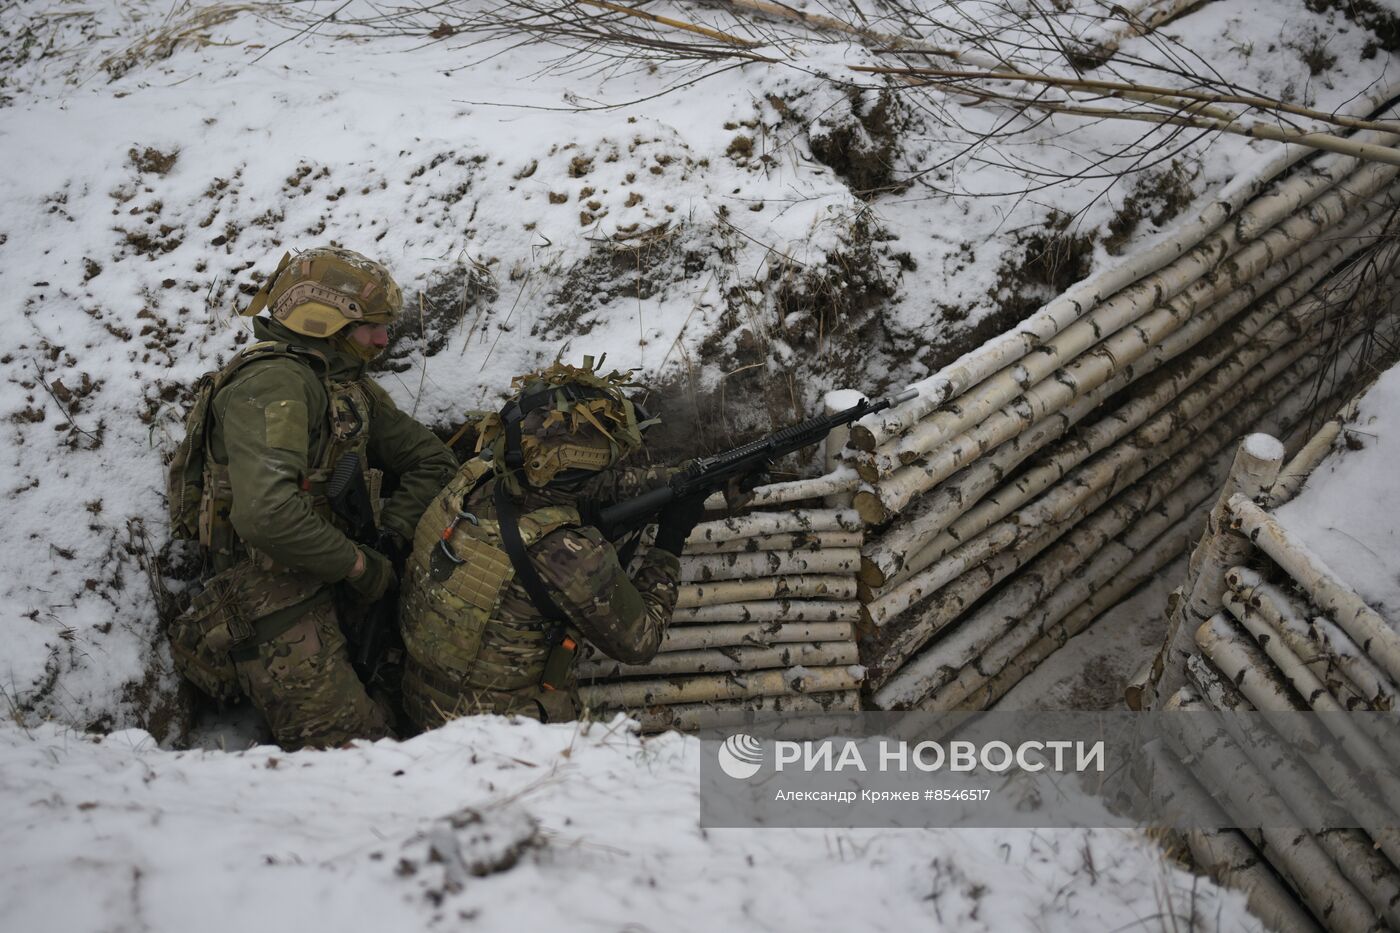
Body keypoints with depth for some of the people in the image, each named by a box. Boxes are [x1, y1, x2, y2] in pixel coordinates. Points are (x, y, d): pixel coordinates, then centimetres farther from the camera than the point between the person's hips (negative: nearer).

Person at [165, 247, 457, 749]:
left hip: (322, 591, 9)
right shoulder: (273, 382, -16)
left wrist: (390, 543, 5)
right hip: (278, 613, -9)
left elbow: (431, 460, 22)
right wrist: (359, 564, -16)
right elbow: (266, 515, -30)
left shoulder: (349, 386, 15)